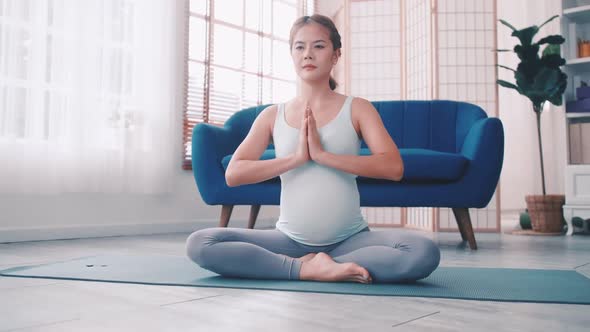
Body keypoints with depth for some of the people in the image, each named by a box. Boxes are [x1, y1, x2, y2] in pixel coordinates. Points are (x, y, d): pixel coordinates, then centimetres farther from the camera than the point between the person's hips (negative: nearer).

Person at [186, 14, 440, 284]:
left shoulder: (357, 109, 3)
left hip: (350, 239, -1)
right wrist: (296, 157, -15)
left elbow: (393, 167, -11)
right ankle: (307, 268, -16)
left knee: (424, 253, -28)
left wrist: (321, 154, -18)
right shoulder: (273, 115, 6)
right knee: (199, 243, -18)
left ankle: (308, 265, -17)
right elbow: (233, 174, -3)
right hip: (289, 239, 2)